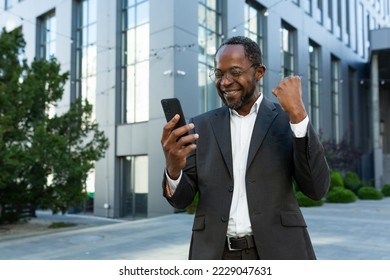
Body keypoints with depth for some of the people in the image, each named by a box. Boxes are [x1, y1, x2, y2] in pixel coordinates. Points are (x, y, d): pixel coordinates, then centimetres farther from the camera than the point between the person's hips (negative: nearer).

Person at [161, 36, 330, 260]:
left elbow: (317, 189, -8)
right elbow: (181, 199, 2)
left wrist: (298, 115, -17)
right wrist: (173, 168, -20)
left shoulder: (287, 119, 0)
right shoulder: (202, 125, 5)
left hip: (277, 252, -1)